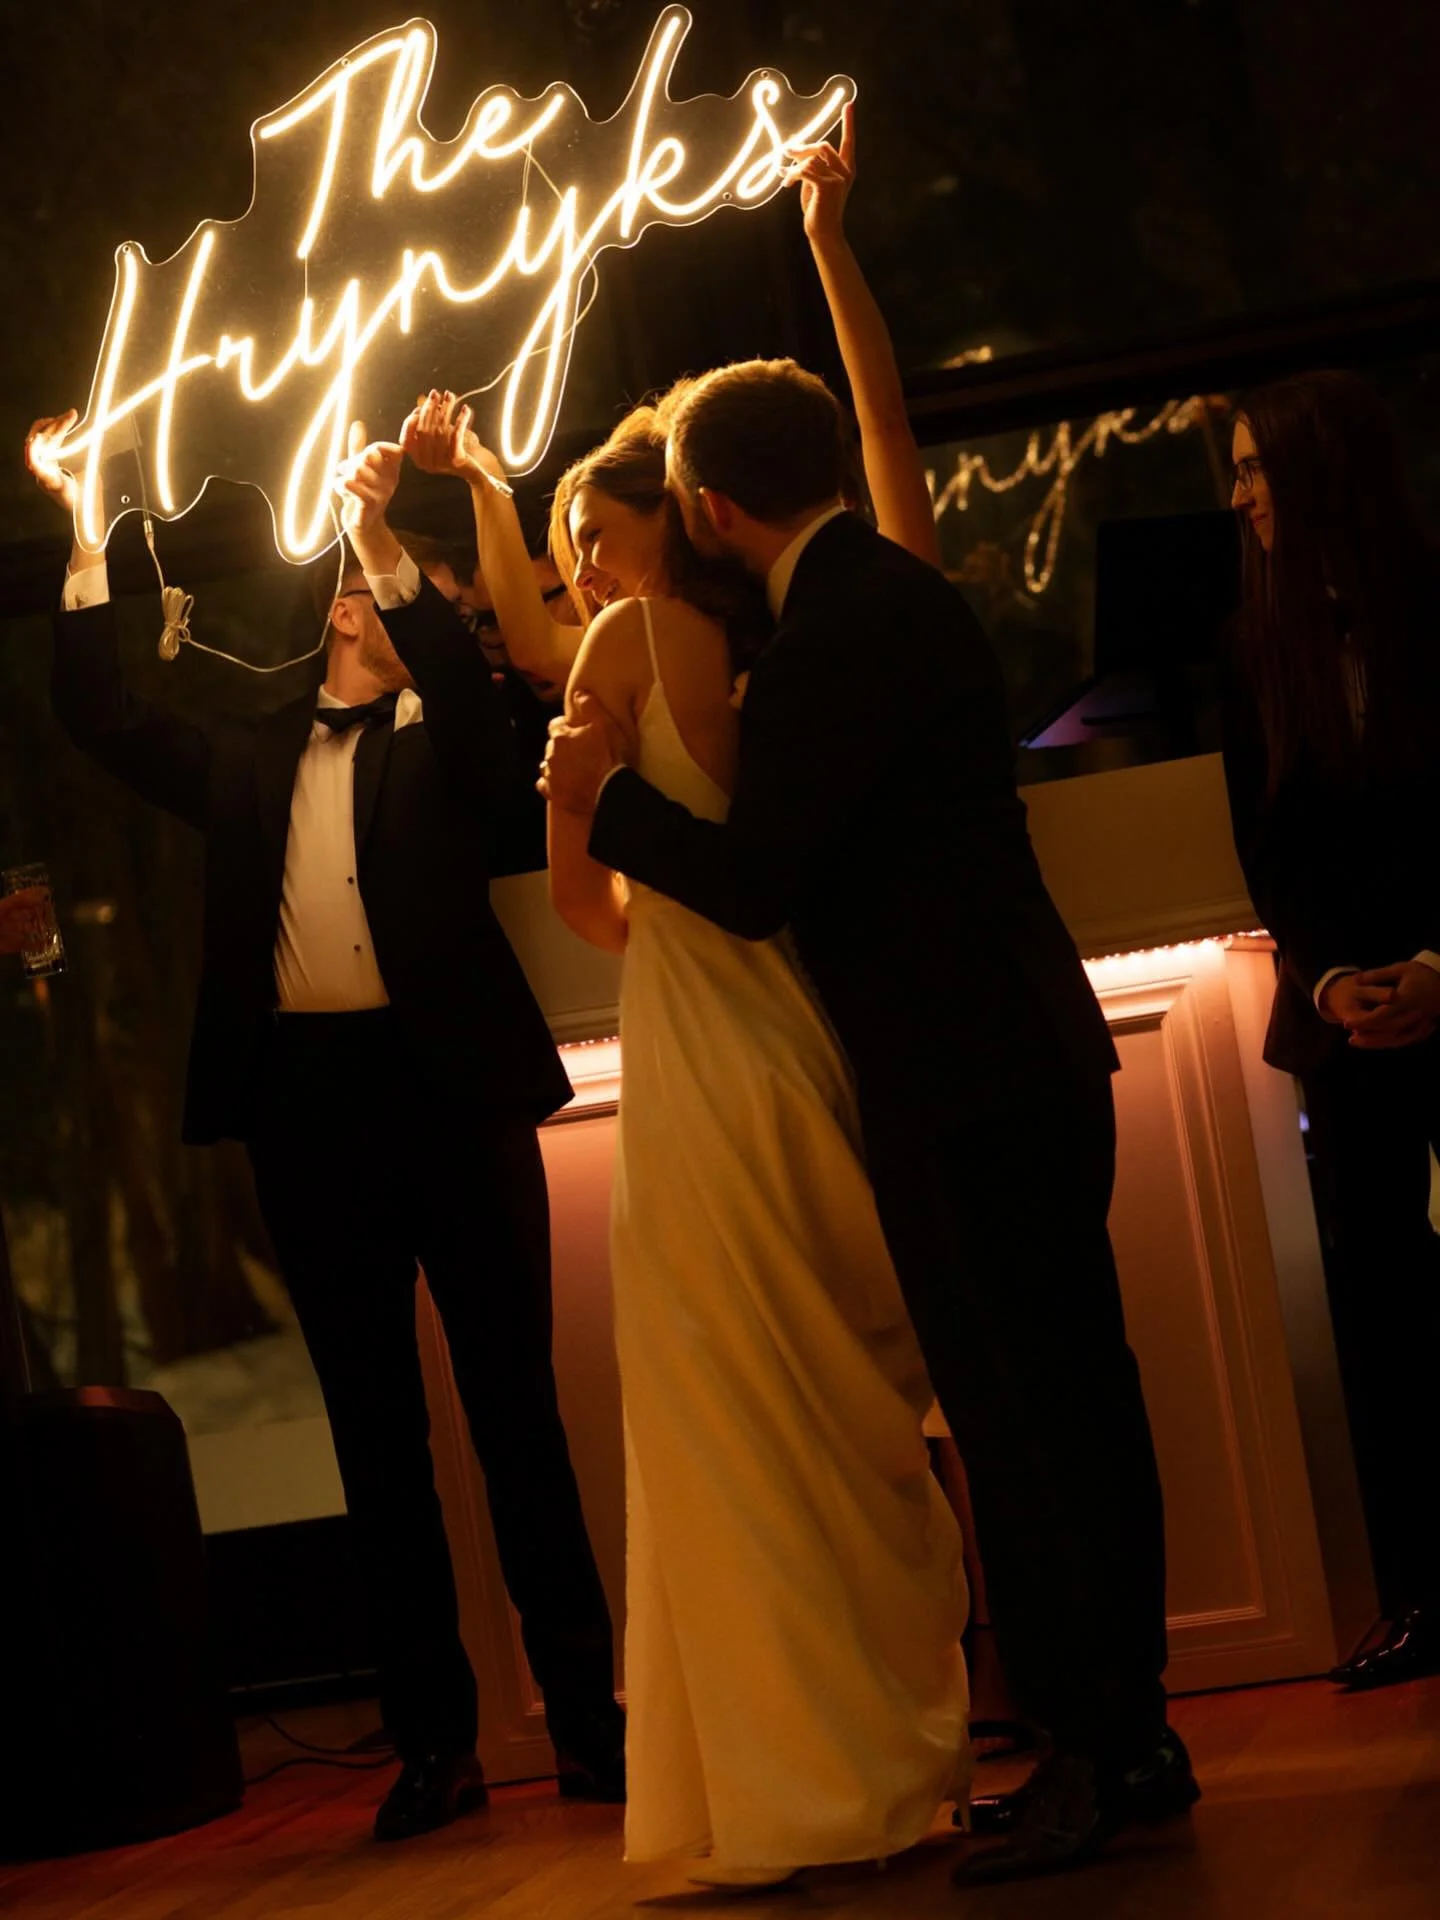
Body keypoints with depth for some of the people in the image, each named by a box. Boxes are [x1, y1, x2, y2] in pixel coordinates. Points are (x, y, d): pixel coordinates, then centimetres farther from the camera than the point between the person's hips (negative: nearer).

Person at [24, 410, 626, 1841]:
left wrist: (385, 540, -20)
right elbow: (101, 717, 15)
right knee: (373, 1429, 5)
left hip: (442, 1082, -3)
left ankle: (586, 1717, 4)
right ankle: (433, 1739, 10)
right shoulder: (252, 763, 20)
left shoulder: (441, 744, 9)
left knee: (515, 1410, 0)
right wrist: (86, 538, 9)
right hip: (304, 1101, 4)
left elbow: (472, 690, -12)